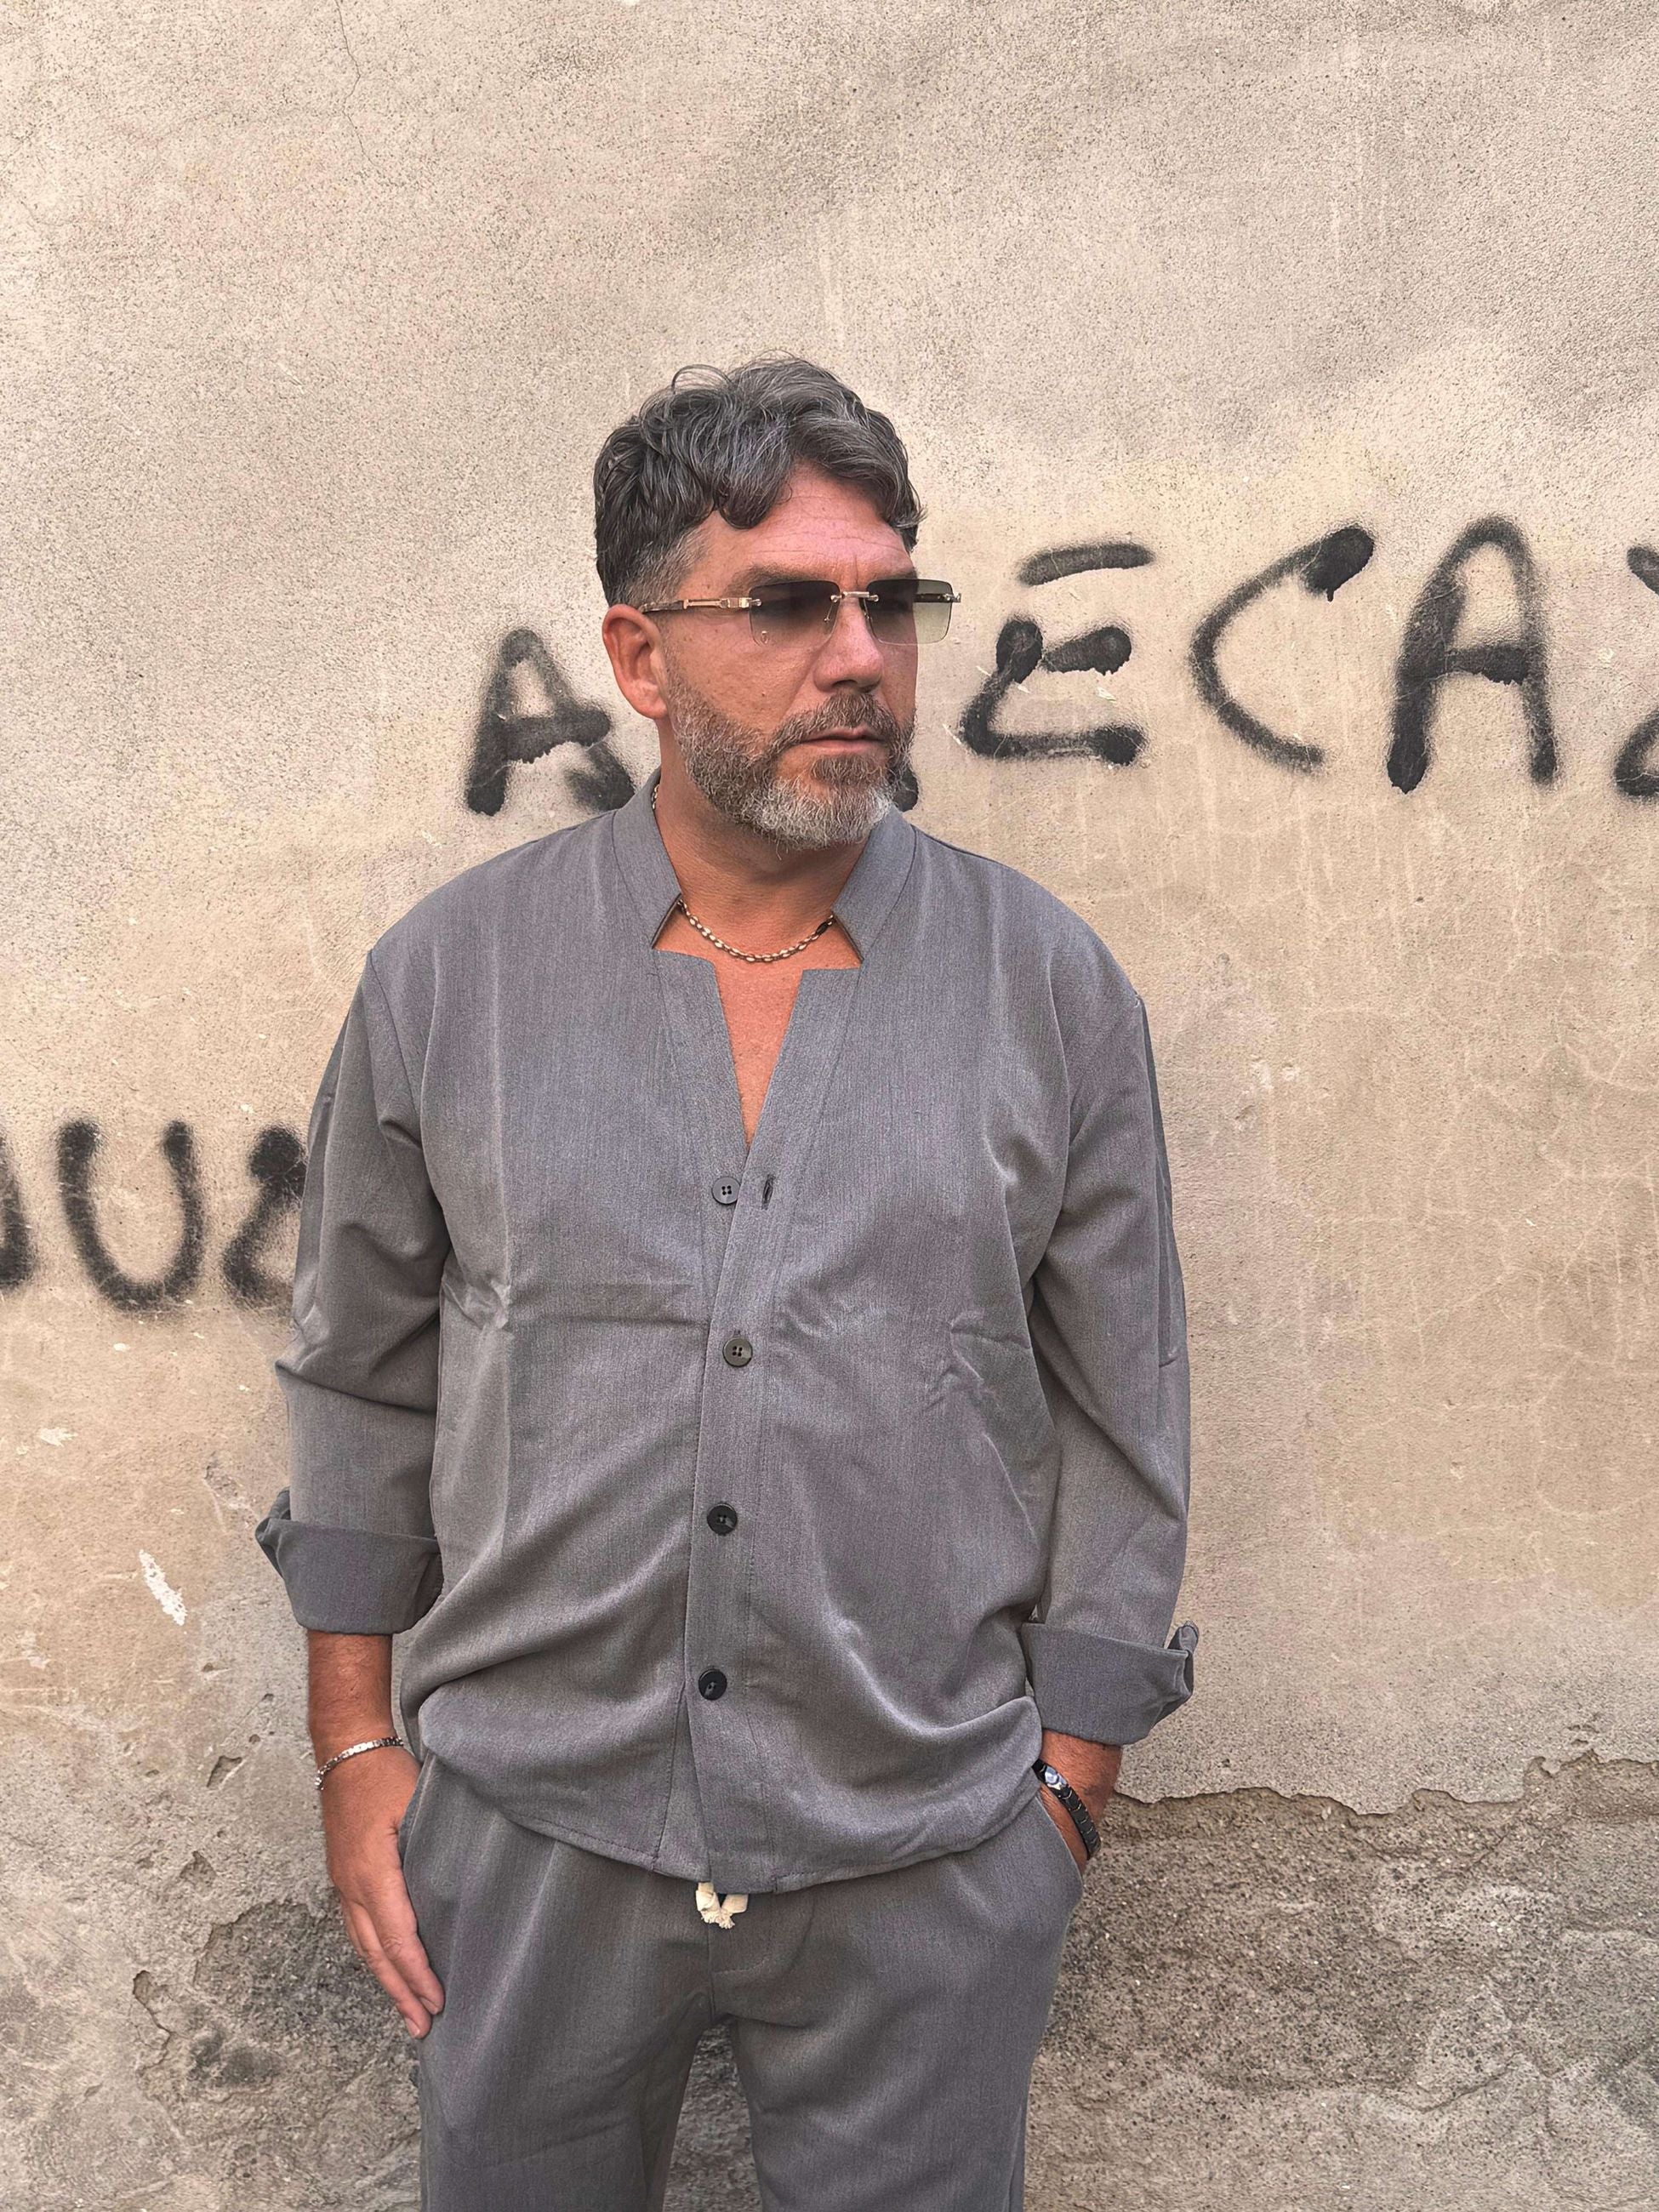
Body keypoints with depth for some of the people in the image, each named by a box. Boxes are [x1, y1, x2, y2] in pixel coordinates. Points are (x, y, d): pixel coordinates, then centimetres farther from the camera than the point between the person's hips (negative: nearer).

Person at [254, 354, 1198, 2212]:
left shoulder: (1050, 988, -4)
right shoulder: (450, 969, -2)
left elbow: (1120, 1425, 1)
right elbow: (361, 1381, 5)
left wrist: (1065, 1795, 1)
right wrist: (357, 1748, 5)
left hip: (926, 1859, 0)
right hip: (531, 1828, 1)